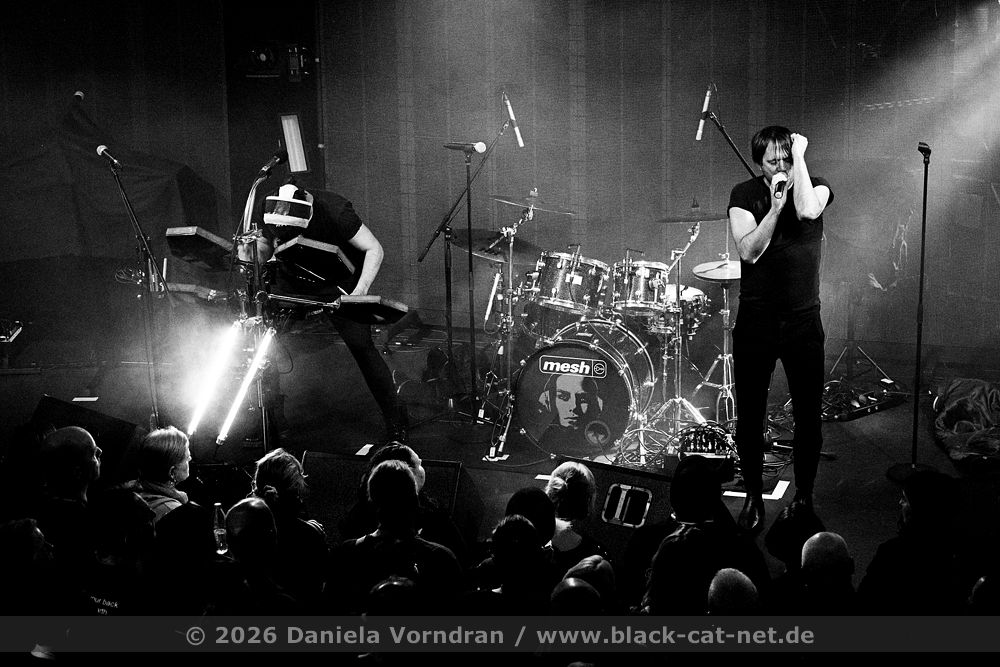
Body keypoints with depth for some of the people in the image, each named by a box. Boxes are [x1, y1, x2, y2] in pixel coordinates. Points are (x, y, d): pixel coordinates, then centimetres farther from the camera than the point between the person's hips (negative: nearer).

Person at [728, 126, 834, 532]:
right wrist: (774, 207, -21)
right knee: (749, 418, 6)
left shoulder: (816, 187, 1)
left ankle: (804, 498, 22)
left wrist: (800, 156, -17)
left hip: (803, 323, 0)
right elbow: (748, 251, -12)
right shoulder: (744, 194, 0)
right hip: (755, 323, 0)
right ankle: (754, 497, 22)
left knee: (808, 418, 5)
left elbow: (808, 211, -24)